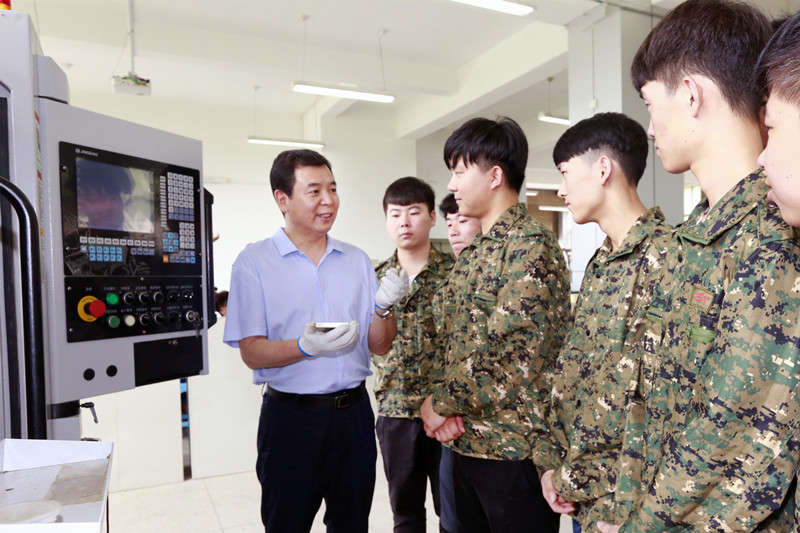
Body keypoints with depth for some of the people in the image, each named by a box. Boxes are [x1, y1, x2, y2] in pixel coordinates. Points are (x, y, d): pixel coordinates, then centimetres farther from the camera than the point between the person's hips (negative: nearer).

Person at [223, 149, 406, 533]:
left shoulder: (357, 261, 6)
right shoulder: (254, 263, -5)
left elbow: (380, 347, 6)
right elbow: (252, 353, -9)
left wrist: (383, 307, -14)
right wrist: (306, 348, -27)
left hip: (353, 411, 4)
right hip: (291, 417, -3)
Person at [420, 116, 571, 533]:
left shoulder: (531, 245, -16)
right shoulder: (479, 252, 12)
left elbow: (514, 360, -22)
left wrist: (441, 403, -12)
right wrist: (450, 408, -3)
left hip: (514, 448, -8)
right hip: (467, 441, 8)